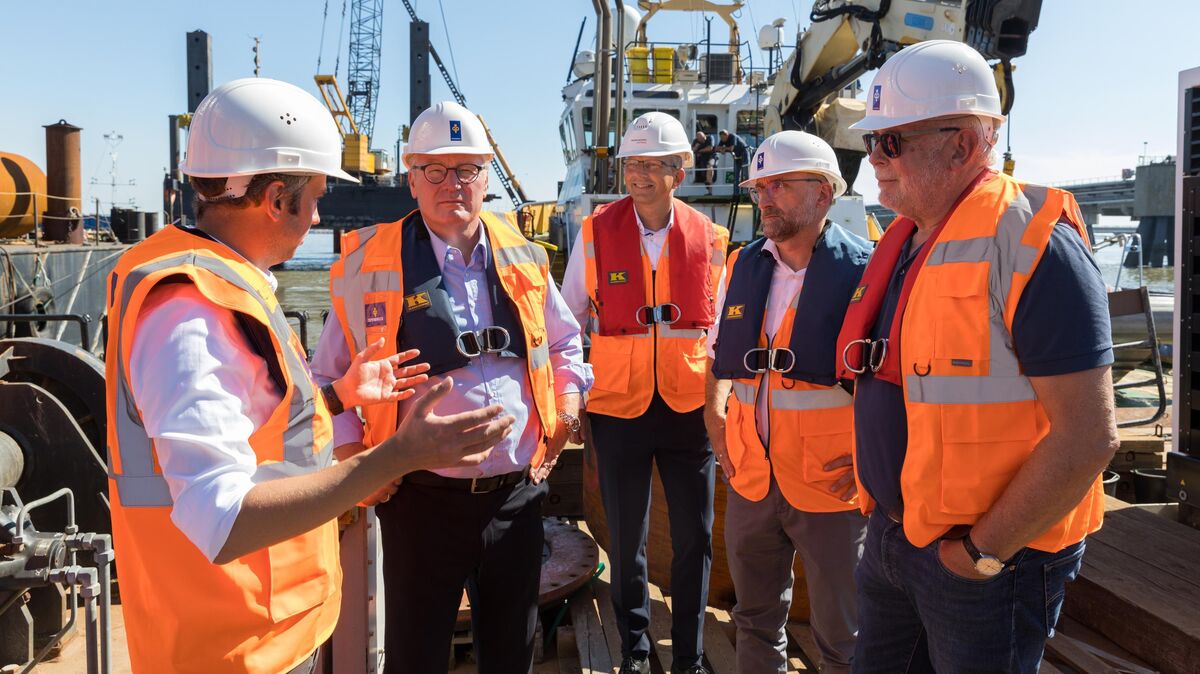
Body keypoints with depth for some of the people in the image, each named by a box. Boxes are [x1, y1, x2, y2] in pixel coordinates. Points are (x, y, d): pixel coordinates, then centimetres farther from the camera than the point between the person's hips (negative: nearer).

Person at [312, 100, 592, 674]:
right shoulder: (372, 265, -6)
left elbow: (564, 341, 19)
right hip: (425, 498, -3)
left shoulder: (522, 257, 5)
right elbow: (327, 375, 2)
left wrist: (567, 409, 6)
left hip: (518, 494, 4)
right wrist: (357, 459, -7)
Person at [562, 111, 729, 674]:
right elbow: (569, 321, 3)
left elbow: (717, 327, 9)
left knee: (695, 538, 8)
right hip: (618, 405, -1)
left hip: (688, 407, 1)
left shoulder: (709, 238, 0)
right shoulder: (596, 232, -3)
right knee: (626, 539, 10)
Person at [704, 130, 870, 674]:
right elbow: (719, 353, 19)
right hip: (750, 480, 5)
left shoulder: (866, 271, -12)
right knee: (756, 621, 21)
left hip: (832, 486, -5)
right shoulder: (743, 265, 5)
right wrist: (715, 419, 8)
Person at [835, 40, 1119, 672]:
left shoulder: (1030, 245, -19)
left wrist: (981, 553, -17)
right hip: (890, 535, 8)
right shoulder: (901, 243, 6)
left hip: (993, 556, -7)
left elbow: (1087, 436, -22)